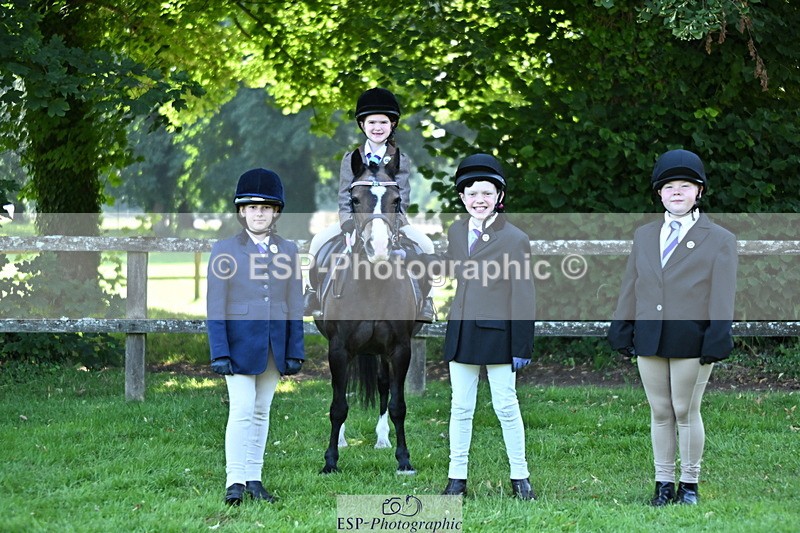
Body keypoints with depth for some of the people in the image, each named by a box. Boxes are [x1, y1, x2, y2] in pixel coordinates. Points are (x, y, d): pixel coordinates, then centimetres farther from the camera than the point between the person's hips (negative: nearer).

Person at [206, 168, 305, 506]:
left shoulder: (288, 251, 7)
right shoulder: (224, 251, -1)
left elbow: (295, 306, 8)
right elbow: (216, 307, -4)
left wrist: (295, 352, 3)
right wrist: (219, 353, -10)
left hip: (274, 346, 3)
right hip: (239, 343, -3)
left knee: (261, 412, 8)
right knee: (241, 410, -11)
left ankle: (254, 479, 13)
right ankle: (234, 481, -10)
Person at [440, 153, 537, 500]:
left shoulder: (515, 239, -9)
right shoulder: (455, 232, 8)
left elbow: (522, 296, -9)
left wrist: (522, 346, -10)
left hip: (497, 333, -5)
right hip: (461, 332, 5)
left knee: (506, 406, 2)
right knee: (460, 407, 7)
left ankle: (520, 478, 12)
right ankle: (457, 478, 13)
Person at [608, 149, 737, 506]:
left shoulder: (719, 240, 2)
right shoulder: (644, 236, 14)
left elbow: (722, 297, -4)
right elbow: (630, 288, 14)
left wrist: (716, 341, -11)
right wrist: (623, 334, 8)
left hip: (691, 340, -4)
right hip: (650, 339, 4)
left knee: (686, 411, 1)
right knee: (659, 413, 8)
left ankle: (689, 484, 13)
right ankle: (664, 484, 15)